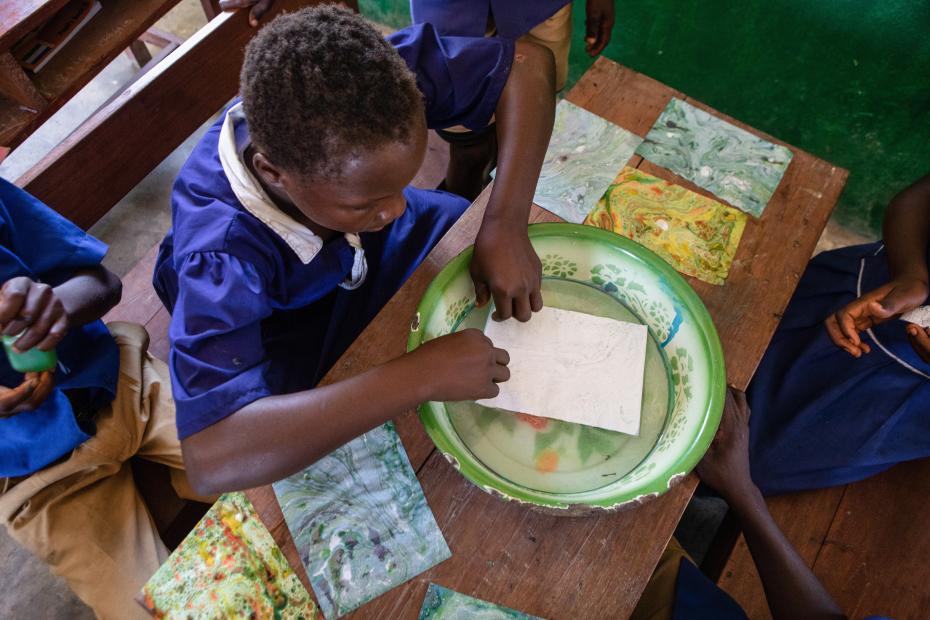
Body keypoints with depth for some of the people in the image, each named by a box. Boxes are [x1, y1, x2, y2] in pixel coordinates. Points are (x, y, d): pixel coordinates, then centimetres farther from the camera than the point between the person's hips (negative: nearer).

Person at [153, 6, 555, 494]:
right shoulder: (220, 254, -43)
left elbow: (528, 63, -27)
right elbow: (210, 460, -50)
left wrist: (504, 227, -39)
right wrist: (420, 377, -54)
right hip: (293, 332, -3)